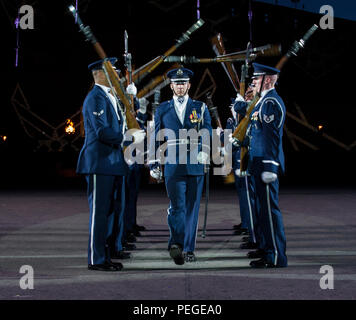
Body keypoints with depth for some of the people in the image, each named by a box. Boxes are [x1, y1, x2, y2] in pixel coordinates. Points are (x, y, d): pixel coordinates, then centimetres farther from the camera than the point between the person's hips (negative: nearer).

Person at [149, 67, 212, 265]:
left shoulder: (200, 108, 10)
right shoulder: (162, 109, 11)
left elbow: (207, 133, -1)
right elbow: (155, 138, 13)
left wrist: (204, 152, -20)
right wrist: (154, 164, 8)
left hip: (195, 165, 1)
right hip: (173, 166, -1)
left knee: (192, 208, 6)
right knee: (177, 206, -14)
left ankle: (188, 249, 14)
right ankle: (176, 245, -23)